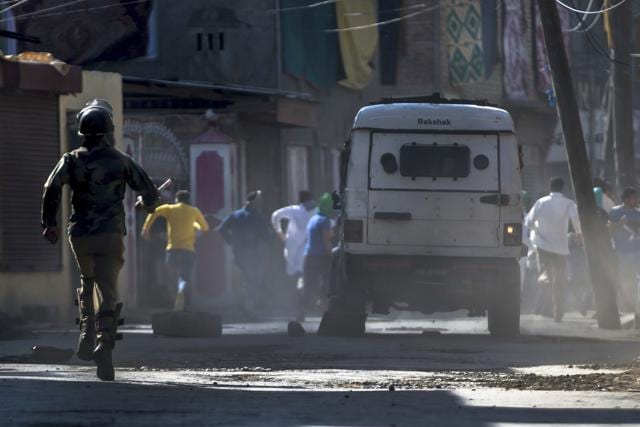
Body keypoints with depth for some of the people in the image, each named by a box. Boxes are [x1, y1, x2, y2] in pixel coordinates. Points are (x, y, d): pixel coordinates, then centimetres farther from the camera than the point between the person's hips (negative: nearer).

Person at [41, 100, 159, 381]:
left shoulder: (72, 160, 5)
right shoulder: (121, 161, 4)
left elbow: (52, 187, -9)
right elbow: (149, 191, 6)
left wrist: (50, 223, -1)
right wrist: (148, 205, 29)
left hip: (80, 235, 2)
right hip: (110, 236, -2)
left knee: (87, 281, 28)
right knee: (108, 292, -7)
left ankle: (87, 334, 15)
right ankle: (104, 344, -26)